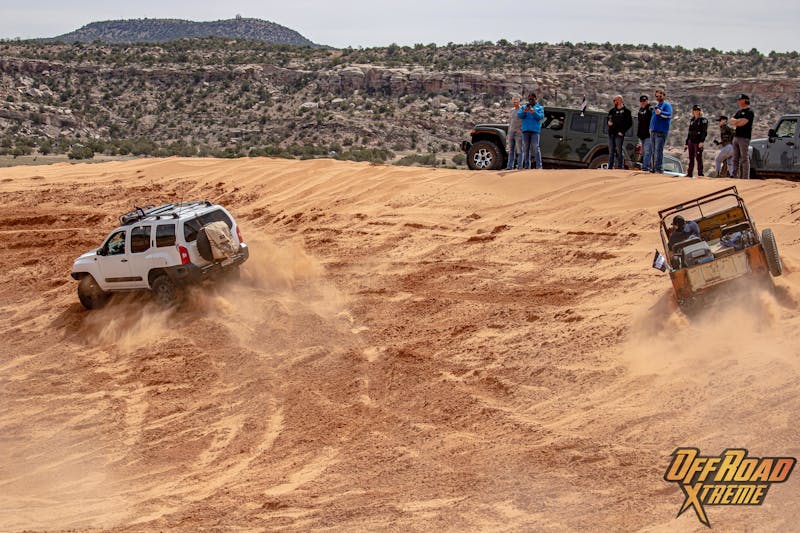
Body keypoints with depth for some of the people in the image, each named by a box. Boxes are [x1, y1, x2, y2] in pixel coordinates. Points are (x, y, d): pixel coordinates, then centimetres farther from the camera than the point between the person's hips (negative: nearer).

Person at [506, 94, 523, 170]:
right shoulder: (512, 110, 16)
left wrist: (520, 129, -15)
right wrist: (509, 132, 16)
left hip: (518, 132, -7)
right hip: (511, 132, 7)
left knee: (519, 150, -6)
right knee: (511, 150, 6)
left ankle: (519, 165, -5)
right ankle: (510, 165, 8)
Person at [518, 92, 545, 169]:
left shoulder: (539, 107, 10)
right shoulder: (524, 107, 16)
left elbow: (541, 117, -5)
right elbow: (519, 115, 1)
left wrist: (533, 112, -22)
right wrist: (524, 111, -20)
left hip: (535, 130, -3)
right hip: (525, 130, 3)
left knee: (535, 148, -10)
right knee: (525, 148, 3)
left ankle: (539, 166, -12)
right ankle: (526, 166, 6)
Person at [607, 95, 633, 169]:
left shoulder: (626, 111, 0)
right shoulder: (612, 110, 17)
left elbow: (630, 123, -3)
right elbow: (608, 119, 25)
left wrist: (622, 131, -11)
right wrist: (609, 123, 0)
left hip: (619, 134, -6)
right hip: (611, 133, 6)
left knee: (619, 151, -7)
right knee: (611, 151, 6)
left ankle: (620, 167, -6)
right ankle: (610, 167, 9)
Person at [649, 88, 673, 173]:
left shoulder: (667, 105, -1)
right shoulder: (656, 105, 23)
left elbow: (669, 115, -18)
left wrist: (660, 113, -32)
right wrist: (651, 128, 23)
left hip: (661, 132, -8)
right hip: (653, 131, 8)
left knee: (658, 151, -14)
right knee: (654, 151, 8)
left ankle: (659, 169, -17)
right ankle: (654, 169, 11)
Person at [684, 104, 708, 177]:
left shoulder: (703, 120, -2)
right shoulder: (691, 120, 18)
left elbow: (704, 132, -10)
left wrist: (701, 141, -22)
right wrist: (686, 143, 18)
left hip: (698, 142, -7)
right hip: (691, 141, 7)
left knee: (699, 158, -9)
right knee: (691, 158, 8)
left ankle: (700, 174, -8)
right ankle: (690, 174, 11)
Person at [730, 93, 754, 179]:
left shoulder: (749, 112, -6)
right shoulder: (739, 111, 20)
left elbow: (742, 123, -16)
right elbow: (731, 121, 10)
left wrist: (735, 122, 0)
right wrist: (738, 121, -8)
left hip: (744, 137, -8)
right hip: (736, 136, 8)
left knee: (744, 159, -8)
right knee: (735, 158, 10)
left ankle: (745, 177, -8)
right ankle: (734, 176, 14)